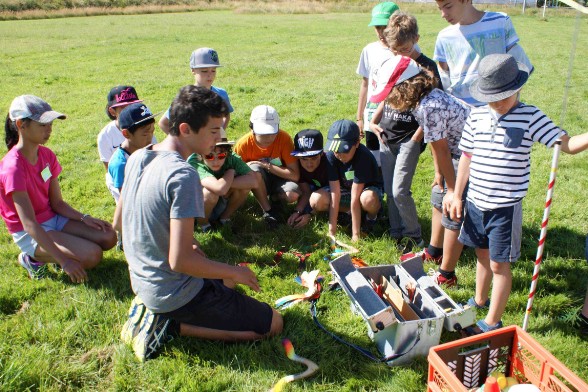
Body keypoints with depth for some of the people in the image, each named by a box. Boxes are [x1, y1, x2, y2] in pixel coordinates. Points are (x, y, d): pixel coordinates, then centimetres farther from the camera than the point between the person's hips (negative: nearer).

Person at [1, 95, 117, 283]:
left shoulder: (46, 155, 0)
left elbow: (57, 203, 4)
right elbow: (29, 224, -29)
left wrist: (84, 218, -14)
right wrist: (64, 260, -33)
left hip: (53, 218, 8)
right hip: (29, 234, -8)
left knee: (108, 237, -7)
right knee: (92, 255, -22)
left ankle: (45, 253, 9)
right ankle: (34, 258, 0)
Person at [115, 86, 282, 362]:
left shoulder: (138, 158, 0)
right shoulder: (183, 176, -27)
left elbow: (119, 223, 13)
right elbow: (180, 261, -30)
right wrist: (234, 272, -14)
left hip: (142, 282, 9)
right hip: (176, 293, -8)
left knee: (225, 279, 33)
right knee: (272, 324, 0)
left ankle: (153, 313, 12)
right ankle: (170, 325, -4)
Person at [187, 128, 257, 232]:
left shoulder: (231, 158, -20)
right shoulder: (194, 163, -33)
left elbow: (253, 181, -32)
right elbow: (220, 189, -48)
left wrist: (226, 183, -36)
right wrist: (231, 172, -28)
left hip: (219, 205, 4)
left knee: (244, 184, -20)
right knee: (211, 193, -35)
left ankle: (224, 217, 3)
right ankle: (202, 223, -5)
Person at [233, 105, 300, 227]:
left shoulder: (284, 138, -22)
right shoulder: (244, 144, -20)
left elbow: (295, 175, -23)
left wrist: (267, 165, -28)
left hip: (280, 178, 0)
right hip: (258, 182, 0)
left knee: (293, 194, -33)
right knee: (253, 169, -34)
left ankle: (275, 199, 3)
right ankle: (268, 210, -18)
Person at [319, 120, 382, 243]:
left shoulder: (363, 156, -33)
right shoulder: (331, 155, -22)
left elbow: (354, 198, -34)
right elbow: (335, 195, -25)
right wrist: (332, 232, -28)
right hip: (346, 189, 4)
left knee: (368, 199, -40)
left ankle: (371, 217, -4)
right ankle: (348, 212, 5)